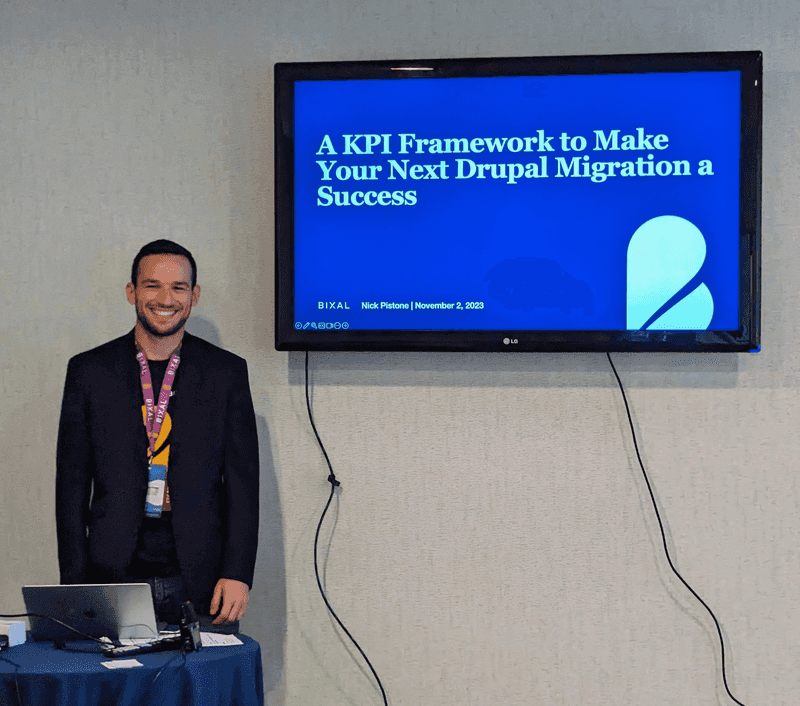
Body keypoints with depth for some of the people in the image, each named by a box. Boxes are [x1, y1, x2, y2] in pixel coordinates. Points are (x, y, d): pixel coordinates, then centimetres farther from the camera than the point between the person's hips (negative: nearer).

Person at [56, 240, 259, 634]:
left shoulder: (226, 372, 7)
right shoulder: (89, 371, 7)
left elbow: (243, 482, 5)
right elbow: (72, 482, 7)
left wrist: (238, 574, -4)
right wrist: (75, 585, -1)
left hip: (202, 585, 0)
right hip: (115, 580, 0)